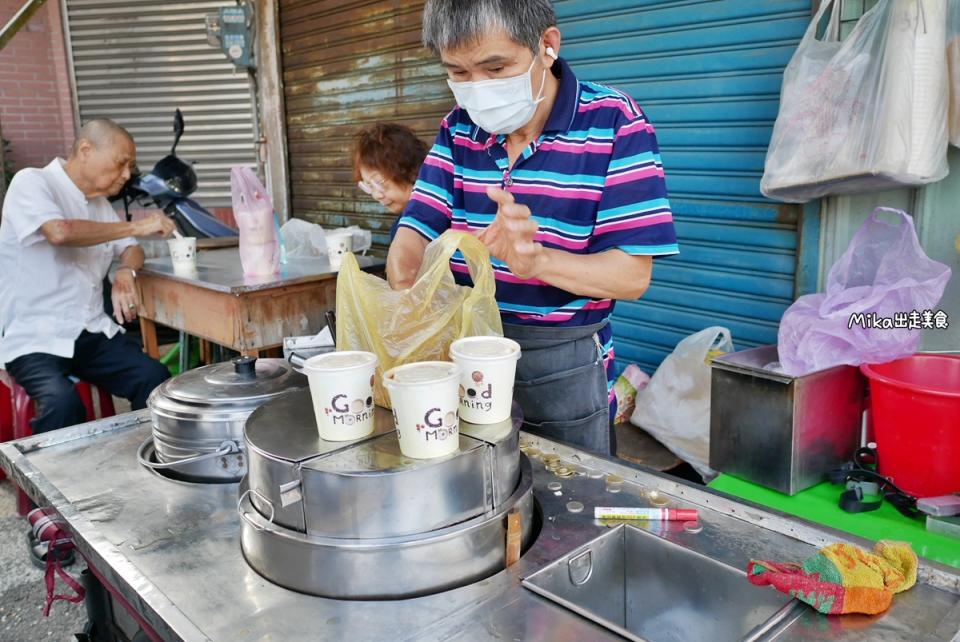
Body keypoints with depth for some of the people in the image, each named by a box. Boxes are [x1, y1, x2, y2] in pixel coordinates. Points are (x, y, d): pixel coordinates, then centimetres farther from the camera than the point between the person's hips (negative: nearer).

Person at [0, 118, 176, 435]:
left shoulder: (99, 203, 15)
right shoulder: (31, 183, -7)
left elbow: (130, 249, 21)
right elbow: (60, 232, -26)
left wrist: (126, 272, -4)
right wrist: (135, 226, -18)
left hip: (92, 333, 6)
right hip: (35, 338, -6)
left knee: (155, 378, -20)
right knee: (63, 401, -34)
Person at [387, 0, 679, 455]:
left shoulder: (615, 124, -12)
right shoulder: (458, 128, 3)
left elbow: (632, 275, -17)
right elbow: (415, 233, -3)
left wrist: (535, 259, -34)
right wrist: (404, 294, -26)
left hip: (565, 366, -3)